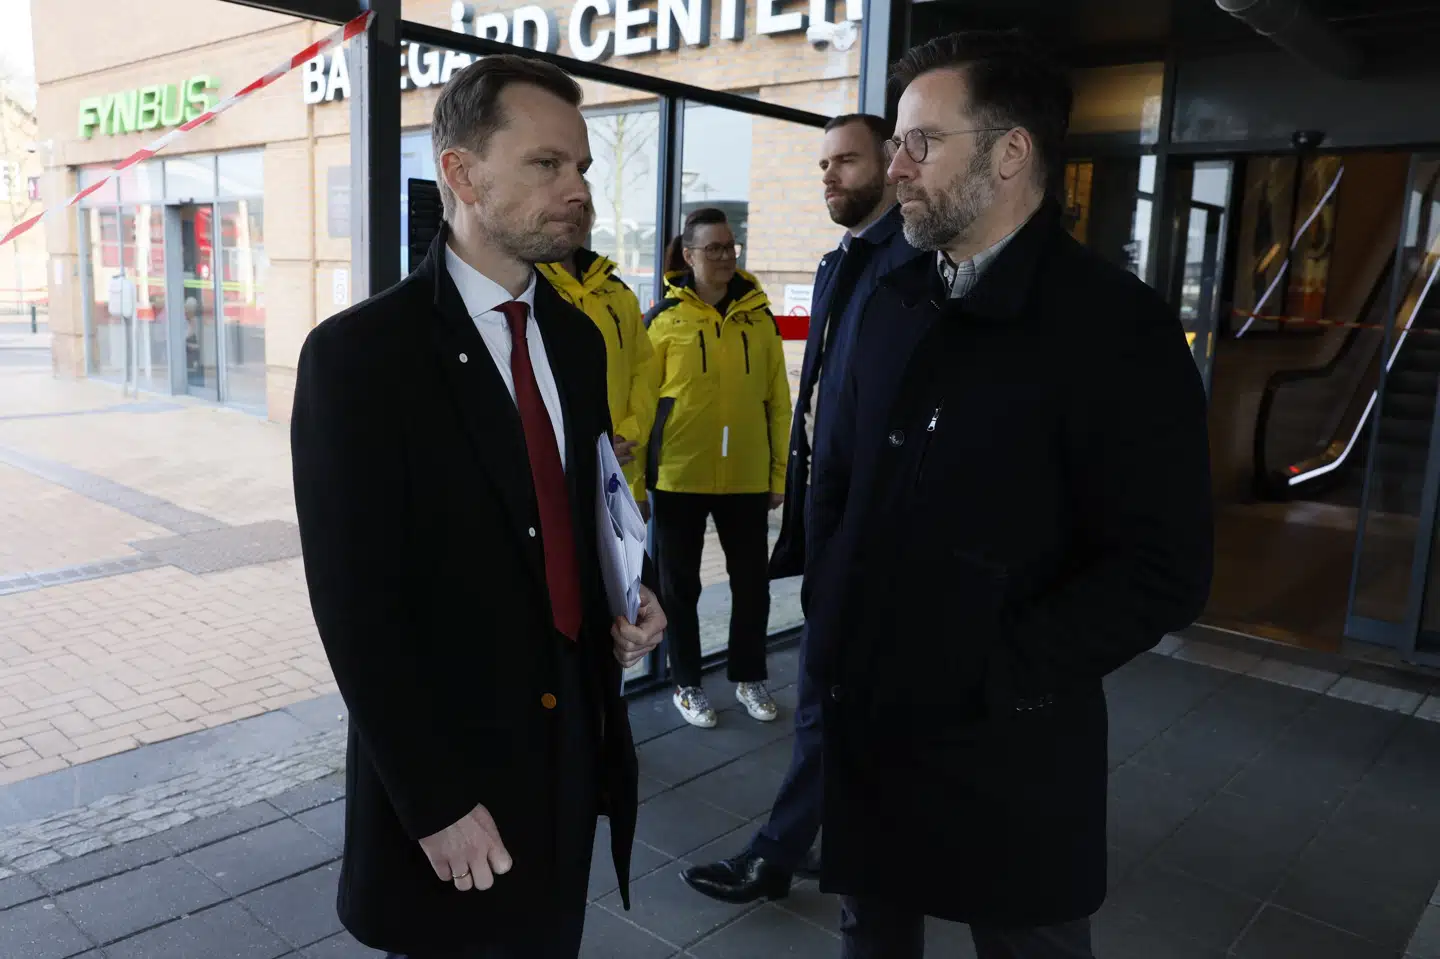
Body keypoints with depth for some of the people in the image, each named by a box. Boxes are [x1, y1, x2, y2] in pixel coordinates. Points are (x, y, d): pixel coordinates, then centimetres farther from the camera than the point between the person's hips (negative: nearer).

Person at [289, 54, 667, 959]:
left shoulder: (578, 337, 5)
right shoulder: (358, 353, -15)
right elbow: (357, 609, -17)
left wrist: (632, 599, -3)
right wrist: (434, 800, -15)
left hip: (575, 740, 6)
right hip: (449, 768, -5)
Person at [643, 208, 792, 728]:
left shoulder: (759, 316, 4)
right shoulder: (663, 318, -4)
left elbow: (777, 400, 5)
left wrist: (779, 472, 4)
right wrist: (636, 477, -5)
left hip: (746, 476, 2)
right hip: (679, 476, -2)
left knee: (751, 581, 12)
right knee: (680, 583, 10)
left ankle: (749, 677, 31)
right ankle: (687, 683, 27)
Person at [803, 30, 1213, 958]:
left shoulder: (1116, 323, -14)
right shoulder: (898, 301, 7)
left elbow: (1164, 570, -16)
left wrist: (996, 673, -17)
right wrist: (827, 599, 4)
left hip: (1005, 742, -5)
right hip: (867, 708, 6)